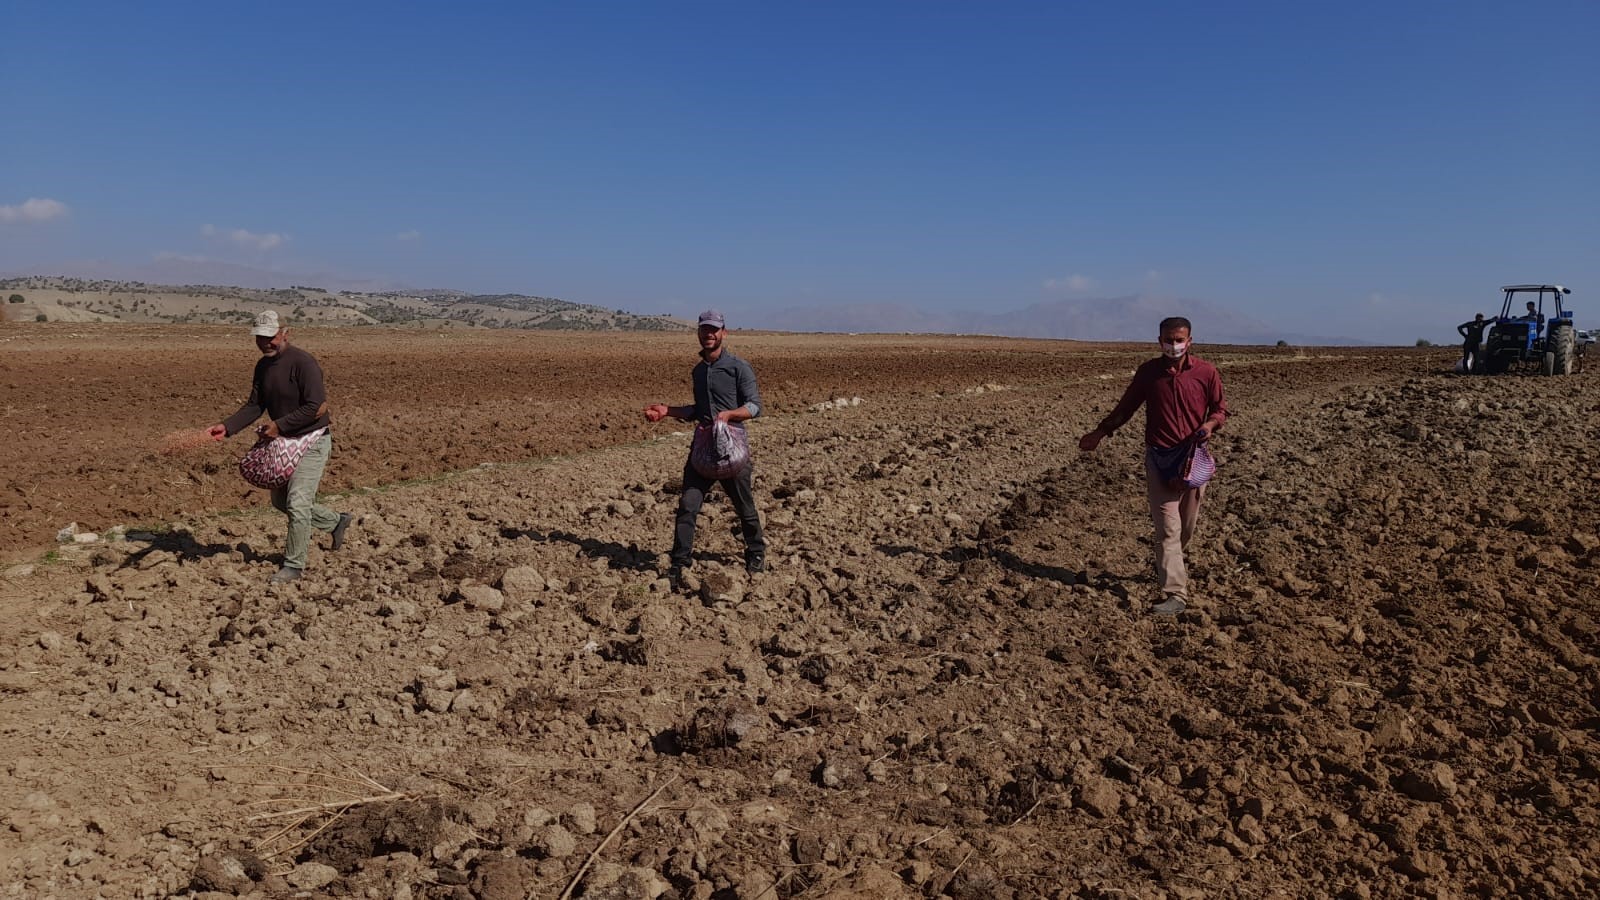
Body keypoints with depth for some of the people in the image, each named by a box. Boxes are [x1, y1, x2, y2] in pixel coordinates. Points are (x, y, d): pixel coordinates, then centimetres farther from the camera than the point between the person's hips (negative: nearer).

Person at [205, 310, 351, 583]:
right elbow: (255, 405, 7)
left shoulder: (302, 362, -21)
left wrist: (279, 425, -23)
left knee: (297, 503, -9)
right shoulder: (262, 366, 6)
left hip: (312, 441, -9)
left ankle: (294, 565, 6)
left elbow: (316, 407, -25)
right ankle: (336, 521, 36)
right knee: (280, 501, 17)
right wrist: (227, 427, -8)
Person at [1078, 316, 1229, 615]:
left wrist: (1210, 424, -14)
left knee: (1187, 525, 13)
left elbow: (1220, 408, 8)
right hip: (1159, 458, -1)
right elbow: (1126, 407, 11)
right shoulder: (1148, 372, 0)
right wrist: (1099, 433, 11)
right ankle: (1175, 593, -7)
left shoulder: (1206, 372, -2)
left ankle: (1167, 565, 42)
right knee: (1168, 527, -7)